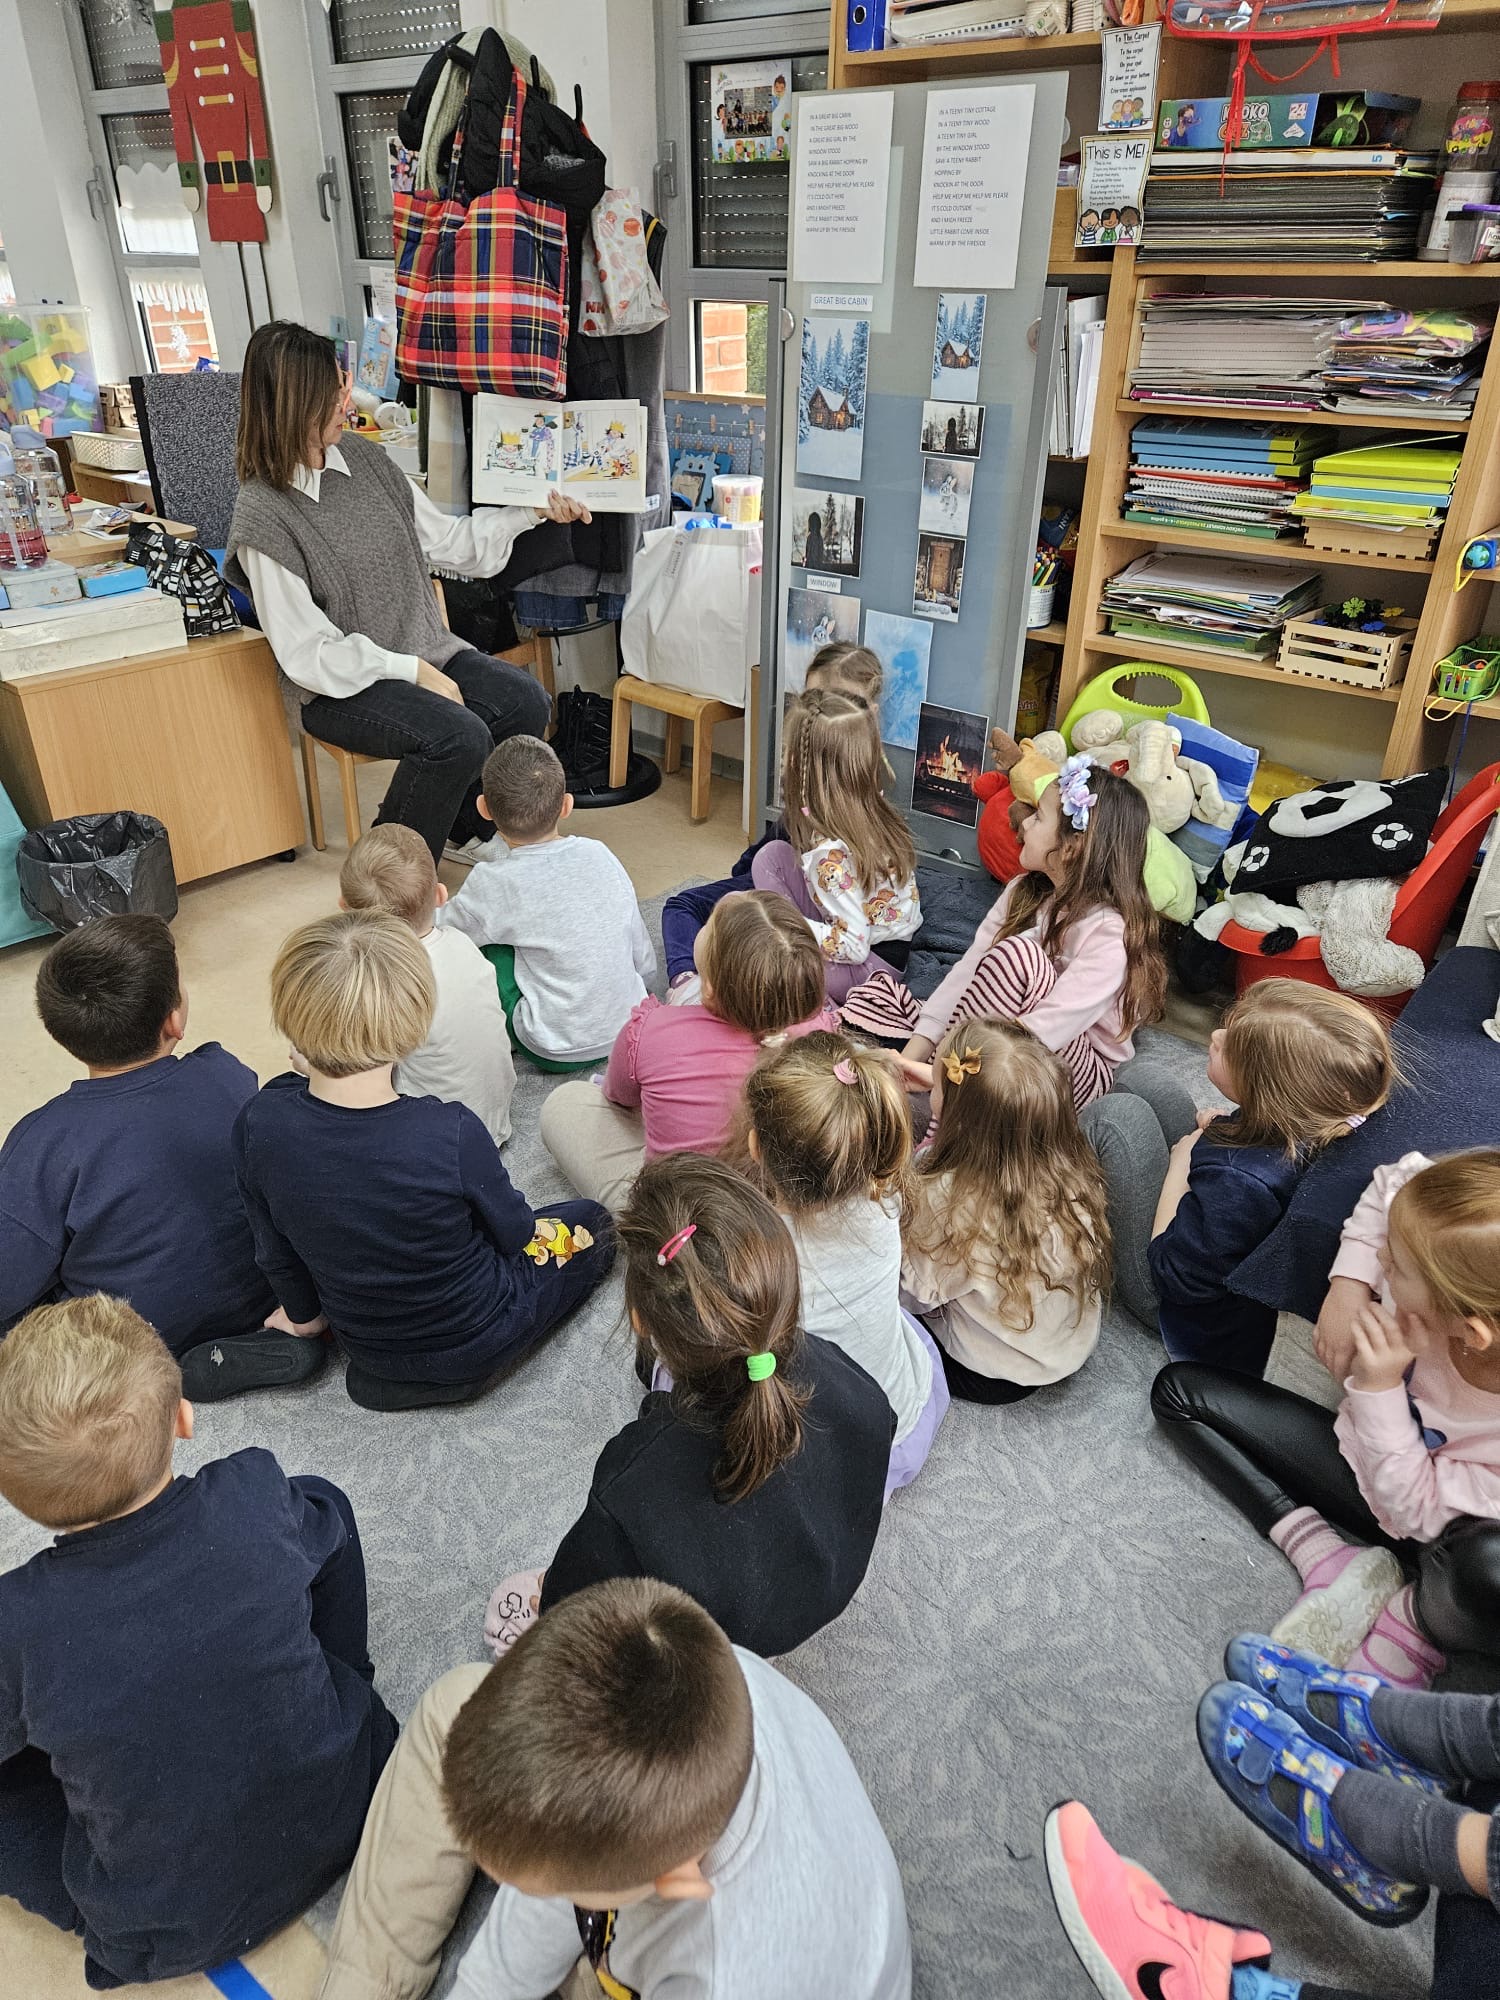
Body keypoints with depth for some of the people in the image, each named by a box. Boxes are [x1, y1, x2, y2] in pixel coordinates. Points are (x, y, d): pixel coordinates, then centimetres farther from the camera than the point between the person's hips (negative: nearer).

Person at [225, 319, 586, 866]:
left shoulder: (363, 458, 5)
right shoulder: (264, 514, -15)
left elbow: (444, 540, 12)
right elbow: (309, 654, -16)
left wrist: (535, 512, 6)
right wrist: (413, 672, -20)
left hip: (425, 650, 7)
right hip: (344, 686, -7)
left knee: (526, 703, -14)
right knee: (460, 737, -29)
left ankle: (467, 827, 10)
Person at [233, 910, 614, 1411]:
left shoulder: (257, 1125, -24)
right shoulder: (451, 1133, -36)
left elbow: (274, 1250, -6)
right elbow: (515, 1233, -15)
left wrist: (305, 1314, 16)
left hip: (364, 1345, 5)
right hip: (475, 1342, -5)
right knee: (588, 1221, 20)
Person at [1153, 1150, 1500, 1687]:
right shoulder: (1444, 1289, -30)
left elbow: (1413, 1511, -25)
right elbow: (1397, 1179, -7)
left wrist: (1380, 1388, -34)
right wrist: (1349, 1286, -17)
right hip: (1367, 1453, 6)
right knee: (1179, 1389, -1)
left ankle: (1411, 1621, -6)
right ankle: (1325, 1559, -11)